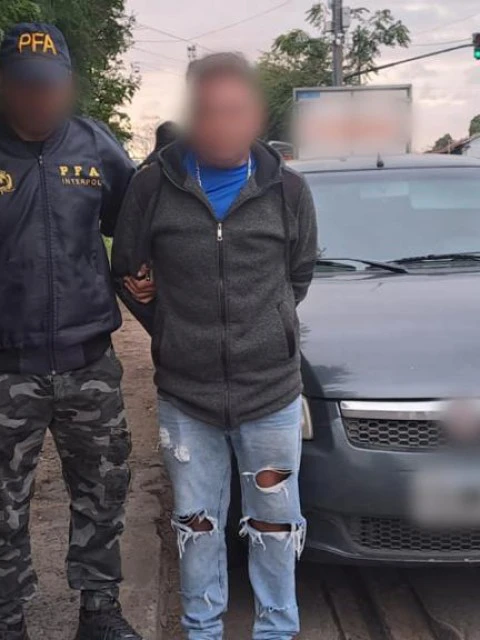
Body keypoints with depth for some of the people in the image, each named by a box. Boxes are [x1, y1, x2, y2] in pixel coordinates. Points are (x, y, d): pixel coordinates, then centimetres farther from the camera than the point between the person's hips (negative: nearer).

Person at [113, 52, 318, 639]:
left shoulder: (287, 189, -2)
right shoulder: (153, 185, -6)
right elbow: (128, 269, 7)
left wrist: (267, 328, 7)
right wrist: (181, 328, 5)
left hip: (272, 391, 1)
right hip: (184, 393, 0)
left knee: (275, 522, 13)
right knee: (197, 523, 15)